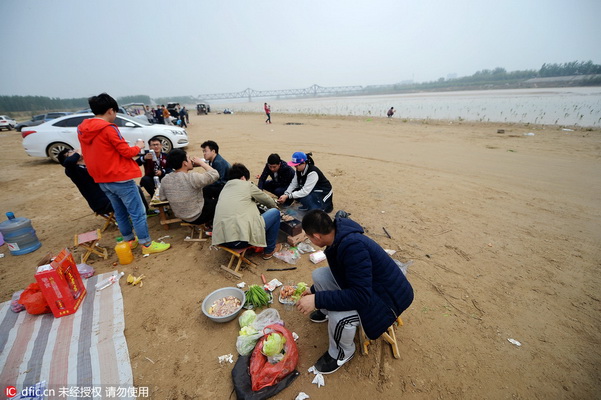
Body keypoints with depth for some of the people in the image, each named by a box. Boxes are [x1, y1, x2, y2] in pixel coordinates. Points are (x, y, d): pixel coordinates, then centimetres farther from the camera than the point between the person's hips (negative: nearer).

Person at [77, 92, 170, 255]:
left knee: (120, 212, 18)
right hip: (120, 178, -9)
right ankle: (147, 244, 5)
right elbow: (127, 152, -15)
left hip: (102, 180, 9)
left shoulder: (82, 130, 9)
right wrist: (138, 146, 4)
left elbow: (101, 153, 15)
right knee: (137, 212, -1)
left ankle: (129, 240, 30)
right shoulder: (108, 128, -16)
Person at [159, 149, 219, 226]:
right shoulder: (192, 178, -29)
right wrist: (201, 162, -12)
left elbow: (162, 198, 4)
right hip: (197, 218, -7)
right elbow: (215, 175, -22)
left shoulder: (165, 180, -9)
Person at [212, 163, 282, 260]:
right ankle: (269, 250, 23)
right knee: (275, 212, 12)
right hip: (242, 237, -7)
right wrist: (275, 206, 39)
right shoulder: (246, 185, 4)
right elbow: (266, 199, 17)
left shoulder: (225, 188, 19)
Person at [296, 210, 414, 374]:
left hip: (386, 297, -8)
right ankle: (327, 311, 28)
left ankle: (343, 353, 4)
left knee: (339, 316, -31)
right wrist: (313, 290, 20)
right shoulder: (339, 238, -7)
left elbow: (361, 296, -34)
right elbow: (337, 272, 12)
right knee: (318, 274, -2)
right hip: (361, 282, 8)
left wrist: (317, 299, -30)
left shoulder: (353, 246, -35)